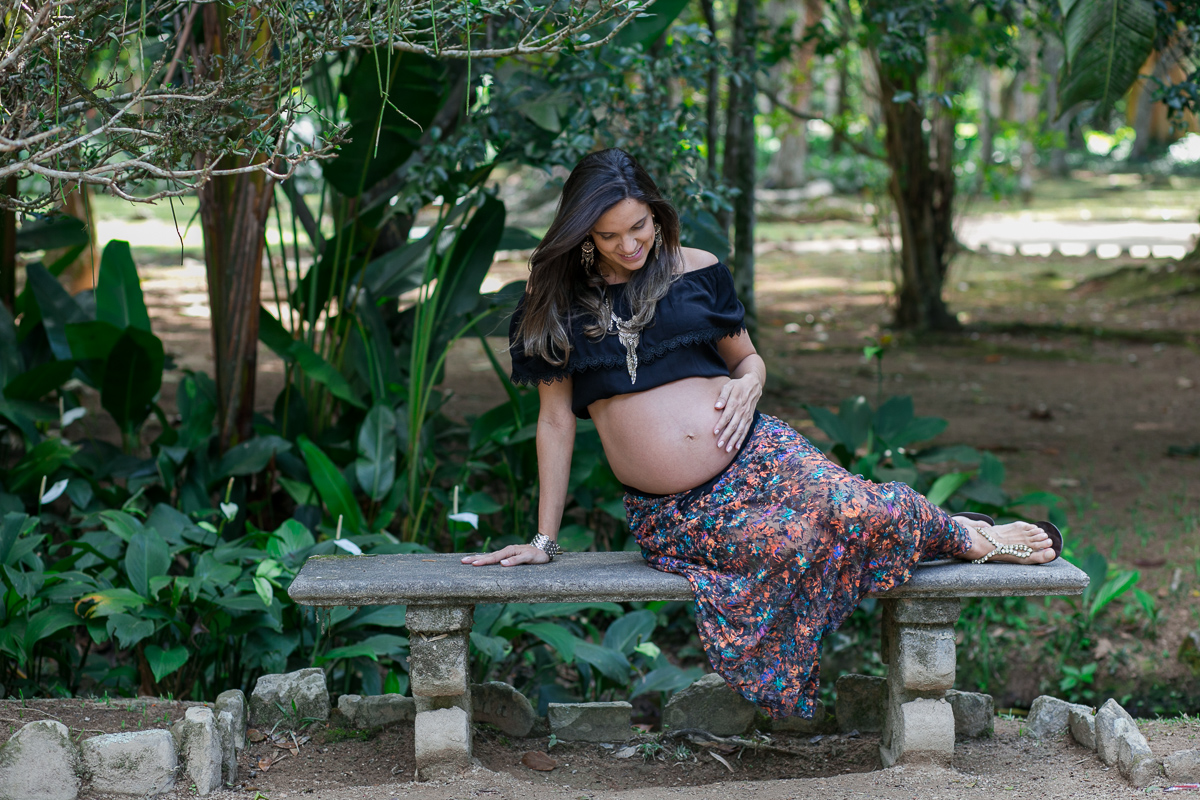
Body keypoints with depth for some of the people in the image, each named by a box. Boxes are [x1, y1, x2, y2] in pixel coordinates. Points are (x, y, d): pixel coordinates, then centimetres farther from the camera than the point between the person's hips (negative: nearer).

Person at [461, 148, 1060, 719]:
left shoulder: (696, 271, 6)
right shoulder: (554, 301, 3)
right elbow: (556, 421, 6)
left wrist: (749, 382, -7)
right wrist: (543, 540, 5)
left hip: (752, 457, 2)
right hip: (670, 515, -1)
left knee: (851, 509, -27)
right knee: (790, 548, -30)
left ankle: (967, 536, 1)